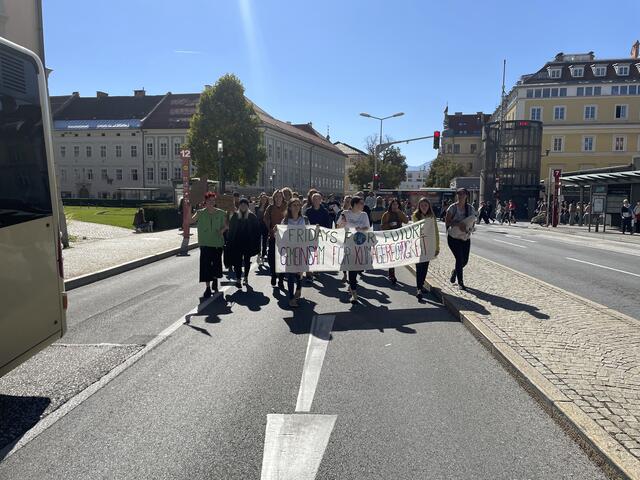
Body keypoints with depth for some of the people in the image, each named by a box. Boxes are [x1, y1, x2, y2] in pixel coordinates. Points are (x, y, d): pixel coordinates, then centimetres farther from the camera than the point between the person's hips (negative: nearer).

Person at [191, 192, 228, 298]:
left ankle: (215, 280, 38)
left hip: (217, 243, 1)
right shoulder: (200, 213, -1)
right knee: (205, 265, -2)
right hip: (205, 243, -1)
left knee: (216, 263, 9)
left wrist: (223, 229, -9)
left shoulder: (221, 213, 1)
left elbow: (226, 225, 11)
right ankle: (208, 287, 7)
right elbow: (190, 221, -14)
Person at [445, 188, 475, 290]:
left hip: (465, 238, 4)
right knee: (459, 259, -10)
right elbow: (447, 222, -10)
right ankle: (460, 283, 4)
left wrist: (469, 229, -13)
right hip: (453, 238, -4)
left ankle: (455, 271, 39)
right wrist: (458, 224, -24)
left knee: (465, 260, 5)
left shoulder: (470, 208, 2)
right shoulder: (453, 207, -8)